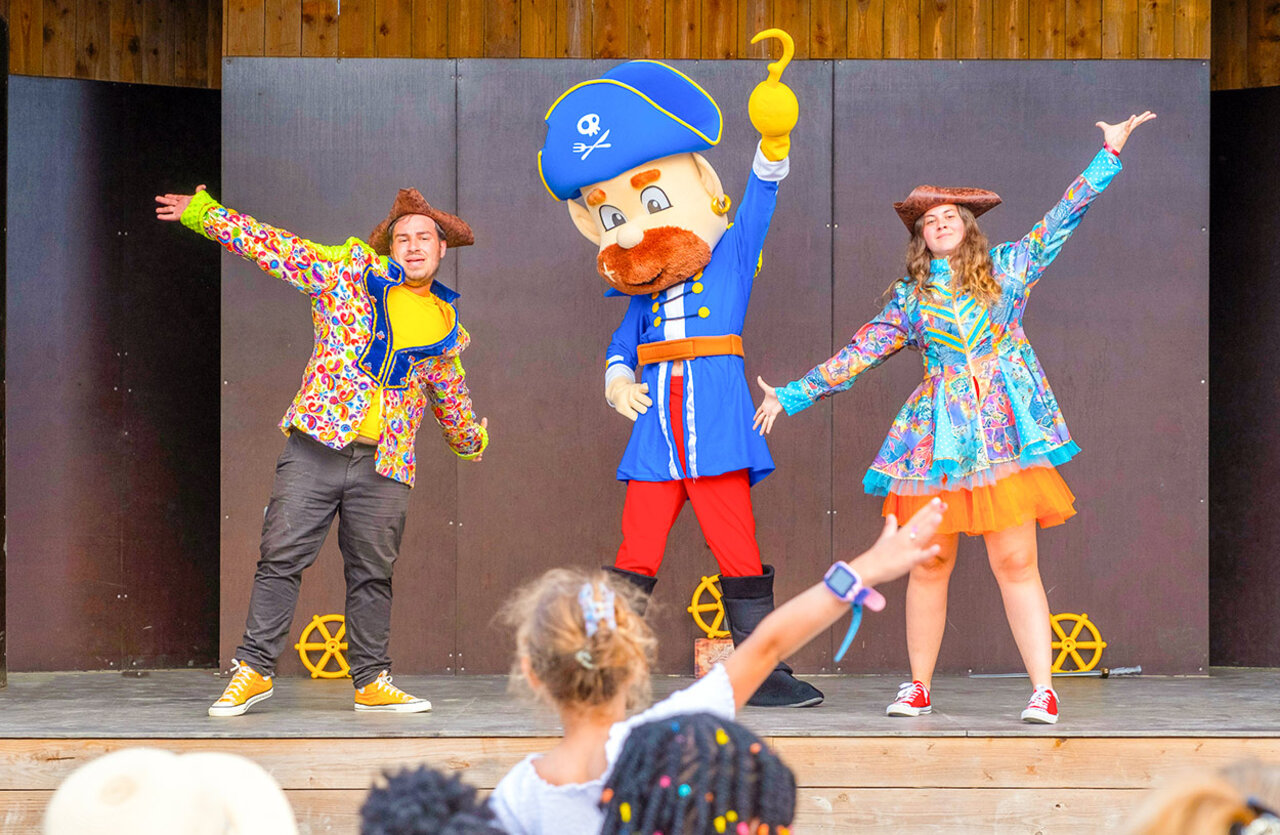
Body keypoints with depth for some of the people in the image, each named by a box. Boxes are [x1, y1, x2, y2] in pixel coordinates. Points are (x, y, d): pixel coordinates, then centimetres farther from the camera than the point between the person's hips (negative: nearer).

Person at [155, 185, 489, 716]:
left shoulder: (446, 328, 15)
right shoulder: (348, 273, 6)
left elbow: (449, 394, 33)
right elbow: (274, 248, 5)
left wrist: (470, 439, 47)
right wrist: (205, 214, 3)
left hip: (384, 465, 2)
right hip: (316, 445, -2)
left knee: (373, 573, 4)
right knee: (281, 556, -5)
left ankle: (372, 681, 13)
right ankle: (254, 668, 3)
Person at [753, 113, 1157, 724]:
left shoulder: (1007, 267, 12)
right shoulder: (908, 297, 14)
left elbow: (1064, 216, 13)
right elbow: (855, 356, 17)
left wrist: (1109, 154, 11)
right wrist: (791, 396, 15)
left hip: (1006, 433, -1)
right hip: (938, 437, 1)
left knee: (1016, 562, -7)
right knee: (928, 565, 2)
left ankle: (1043, 690, -7)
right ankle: (918, 687, 13)